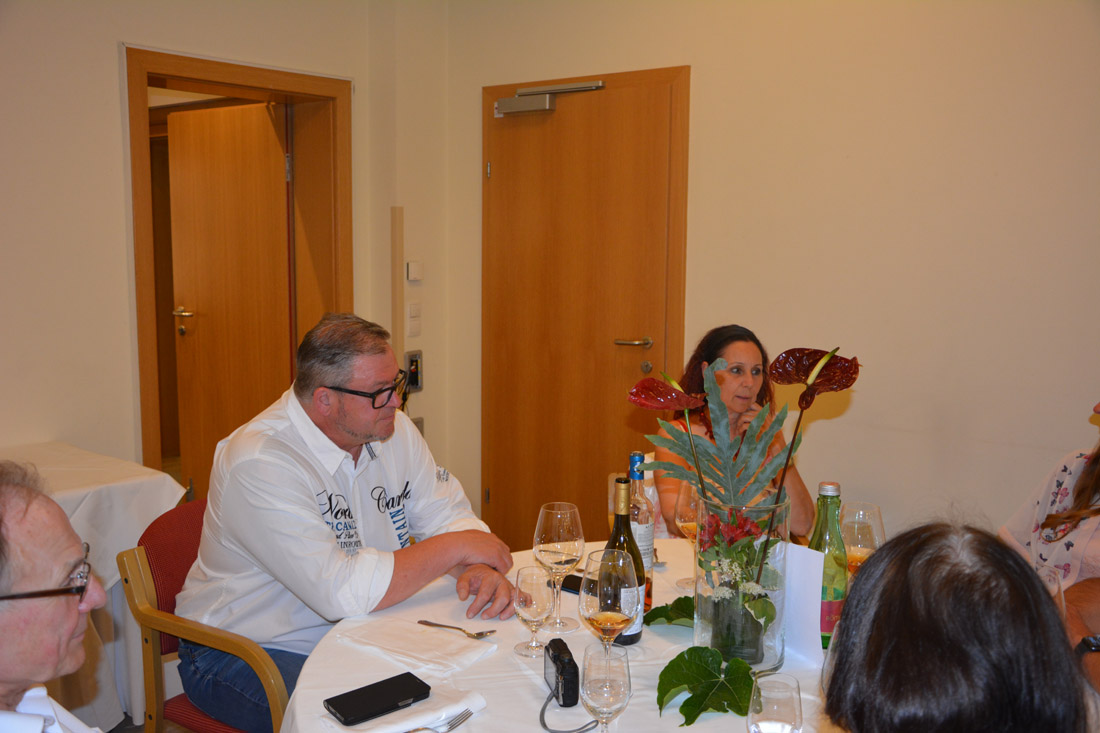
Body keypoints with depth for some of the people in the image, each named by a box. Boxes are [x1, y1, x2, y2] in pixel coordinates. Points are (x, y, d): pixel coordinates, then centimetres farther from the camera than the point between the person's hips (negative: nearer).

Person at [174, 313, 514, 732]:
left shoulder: (391, 429, -2)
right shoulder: (259, 463, -27)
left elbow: (449, 517, 2)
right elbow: (342, 594, -33)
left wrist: (480, 569, -21)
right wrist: (452, 548, -23)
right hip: (245, 653, -6)